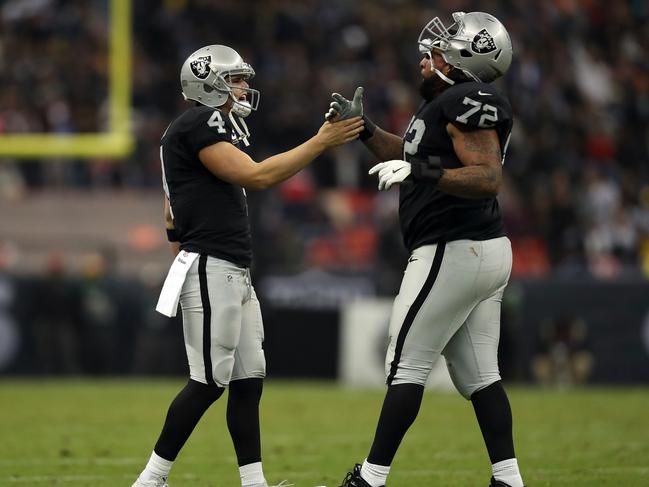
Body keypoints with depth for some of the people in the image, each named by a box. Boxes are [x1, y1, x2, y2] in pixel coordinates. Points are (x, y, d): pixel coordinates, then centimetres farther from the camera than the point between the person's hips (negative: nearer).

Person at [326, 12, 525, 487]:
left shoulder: (469, 102, -15)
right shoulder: (448, 103, 16)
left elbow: (488, 178, -24)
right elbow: (406, 155, 31)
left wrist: (420, 173, -32)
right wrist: (361, 127, 26)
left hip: (454, 251, -10)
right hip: (487, 251, 10)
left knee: (407, 363, -5)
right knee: (478, 373, 9)